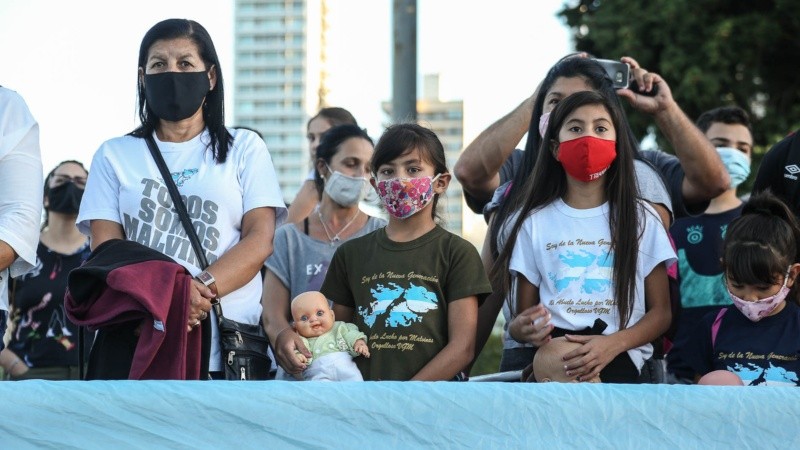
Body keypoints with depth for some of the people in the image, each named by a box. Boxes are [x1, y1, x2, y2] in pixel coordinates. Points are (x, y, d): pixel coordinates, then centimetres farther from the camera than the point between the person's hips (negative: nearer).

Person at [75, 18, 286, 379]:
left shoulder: (244, 148, 14)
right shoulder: (115, 156, 16)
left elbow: (260, 240, 2)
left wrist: (203, 289, -16)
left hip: (227, 344, 0)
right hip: (134, 340, 1)